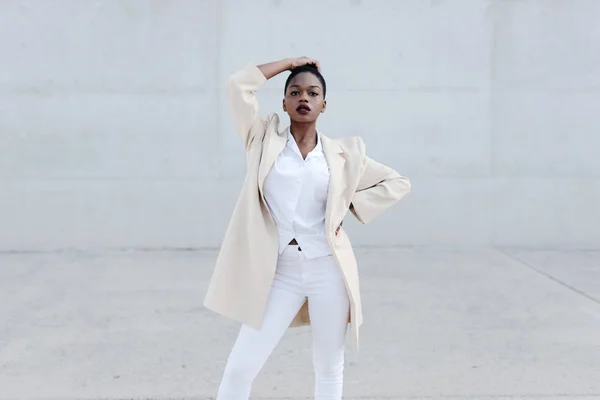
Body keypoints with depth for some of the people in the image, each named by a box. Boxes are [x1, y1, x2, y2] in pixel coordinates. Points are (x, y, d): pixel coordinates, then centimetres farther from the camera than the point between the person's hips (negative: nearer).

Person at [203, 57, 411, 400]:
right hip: (280, 274, -1)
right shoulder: (264, 139, 4)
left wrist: (348, 206, 1)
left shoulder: (342, 153, 6)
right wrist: (288, 63, 5)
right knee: (240, 368, -3)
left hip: (327, 270, 1)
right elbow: (239, 85, -5)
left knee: (329, 367, 13)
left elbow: (397, 184, 11)